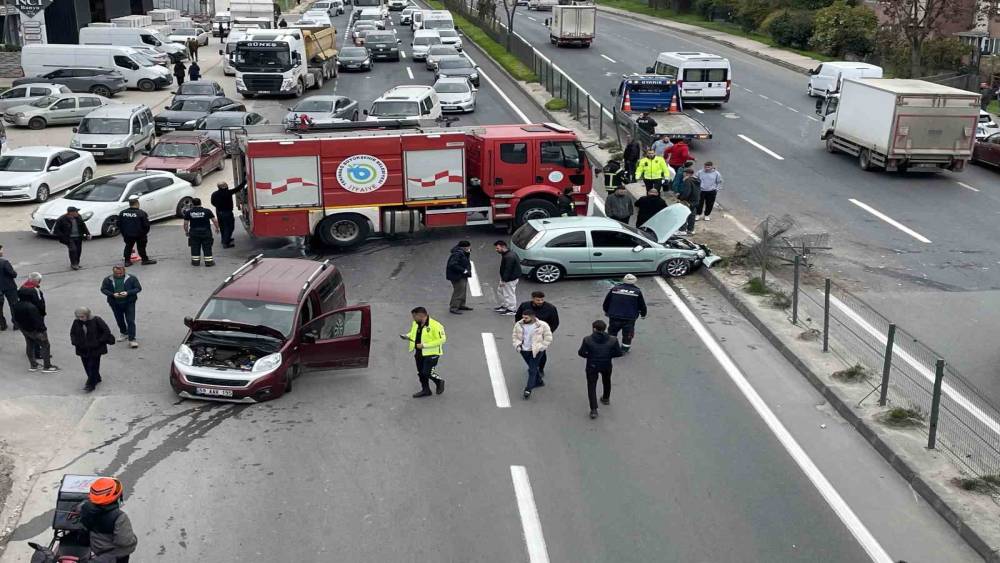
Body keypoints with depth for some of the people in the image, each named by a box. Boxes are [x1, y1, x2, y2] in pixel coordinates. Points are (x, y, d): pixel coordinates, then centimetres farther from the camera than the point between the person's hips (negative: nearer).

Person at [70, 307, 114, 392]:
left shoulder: (96, 320, -11)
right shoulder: (76, 322, 2)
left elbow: (106, 331, -7)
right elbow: (72, 333, 17)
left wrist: (99, 342, -13)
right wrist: (75, 342, -1)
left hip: (95, 349, -5)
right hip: (83, 350, 5)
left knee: (93, 367, -7)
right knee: (87, 366, 11)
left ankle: (91, 384, -3)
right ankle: (96, 379, 31)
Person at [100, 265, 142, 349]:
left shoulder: (132, 278, -4)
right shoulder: (108, 280, 1)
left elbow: (138, 288, -4)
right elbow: (103, 289, 2)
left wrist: (128, 293, -20)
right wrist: (112, 294, -17)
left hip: (129, 303, -3)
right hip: (115, 304, 3)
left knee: (130, 321, -8)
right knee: (119, 320, 16)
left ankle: (132, 339, -7)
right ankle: (124, 333, 40)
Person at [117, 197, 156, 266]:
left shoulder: (122, 213, -2)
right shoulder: (142, 213, -16)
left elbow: (119, 225, 6)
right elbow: (146, 225, -12)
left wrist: (123, 233, 16)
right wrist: (145, 233, 5)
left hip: (127, 235, 4)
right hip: (139, 235, -4)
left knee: (128, 247, 16)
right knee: (141, 247, 9)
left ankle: (127, 261, 18)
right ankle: (145, 260, 15)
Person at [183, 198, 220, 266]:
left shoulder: (188, 212, 0)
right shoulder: (207, 211, -2)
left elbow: (185, 223, 2)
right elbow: (215, 221, -3)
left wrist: (186, 231, 18)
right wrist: (217, 228, 13)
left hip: (194, 232, 1)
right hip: (206, 232, -1)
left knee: (195, 248, 12)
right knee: (207, 247, 6)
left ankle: (195, 261, 15)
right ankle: (208, 261, 7)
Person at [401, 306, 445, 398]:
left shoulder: (435, 325, -22)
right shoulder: (415, 324, 3)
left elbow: (442, 339, -23)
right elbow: (413, 333, 22)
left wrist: (425, 345, -25)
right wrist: (407, 336, -3)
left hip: (431, 353, -8)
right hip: (419, 353, 8)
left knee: (427, 373, -8)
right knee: (421, 372, 14)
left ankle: (439, 382, 21)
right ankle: (425, 390, 32)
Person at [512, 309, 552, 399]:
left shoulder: (542, 325, -13)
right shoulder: (519, 325, -2)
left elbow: (548, 338, -6)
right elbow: (514, 336, 12)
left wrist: (540, 347, -12)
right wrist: (517, 345, -2)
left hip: (536, 351, -5)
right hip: (524, 350, 5)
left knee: (532, 370, -9)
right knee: (532, 368, 18)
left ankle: (528, 389, -10)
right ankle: (539, 381, 40)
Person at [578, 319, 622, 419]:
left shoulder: (587, 340, -20)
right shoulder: (613, 340, -15)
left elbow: (581, 353, -13)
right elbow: (619, 353, -8)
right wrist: (609, 355, 6)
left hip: (592, 366, -2)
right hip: (606, 366, 2)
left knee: (592, 386, 9)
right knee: (606, 382, 30)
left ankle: (593, 409, 1)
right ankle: (606, 398, 53)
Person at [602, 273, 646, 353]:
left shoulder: (614, 289, 1)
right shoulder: (637, 292, -3)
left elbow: (606, 301, 10)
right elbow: (642, 305, 6)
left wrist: (606, 311, 27)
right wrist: (643, 314, 25)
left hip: (614, 316, 1)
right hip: (629, 318, -1)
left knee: (612, 332, 18)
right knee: (627, 334, 14)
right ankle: (624, 349, 19)